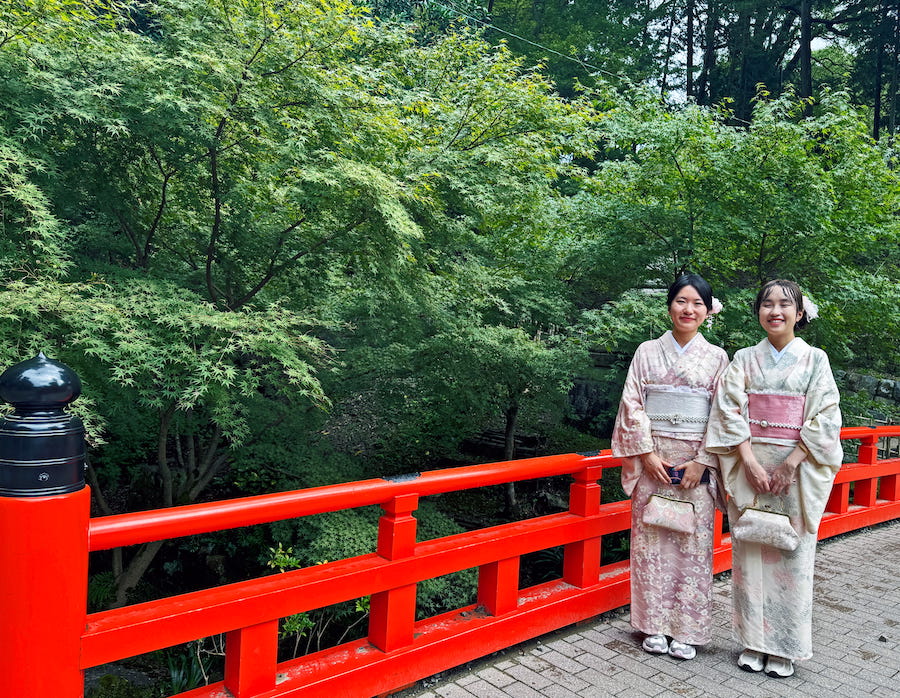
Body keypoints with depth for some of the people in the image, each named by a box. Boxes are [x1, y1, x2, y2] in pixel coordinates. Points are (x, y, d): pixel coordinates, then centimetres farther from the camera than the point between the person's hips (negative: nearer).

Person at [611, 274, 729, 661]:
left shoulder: (716, 357, 5)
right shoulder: (647, 352, 5)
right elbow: (632, 404, 1)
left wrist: (702, 462, -9)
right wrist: (647, 453, -9)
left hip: (696, 462, 0)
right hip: (652, 460, 1)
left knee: (693, 542, 3)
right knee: (651, 539, 4)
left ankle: (686, 629, 16)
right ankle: (655, 625, 18)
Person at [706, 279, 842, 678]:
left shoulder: (815, 360, 3)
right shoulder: (744, 360, 6)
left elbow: (825, 417, -4)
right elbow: (730, 411, -2)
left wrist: (790, 464, -13)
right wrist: (750, 462, -14)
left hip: (796, 471, -1)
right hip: (749, 468, 1)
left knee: (792, 555, 3)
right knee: (749, 553, 5)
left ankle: (784, 648, 18)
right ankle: (753, 642, 18)